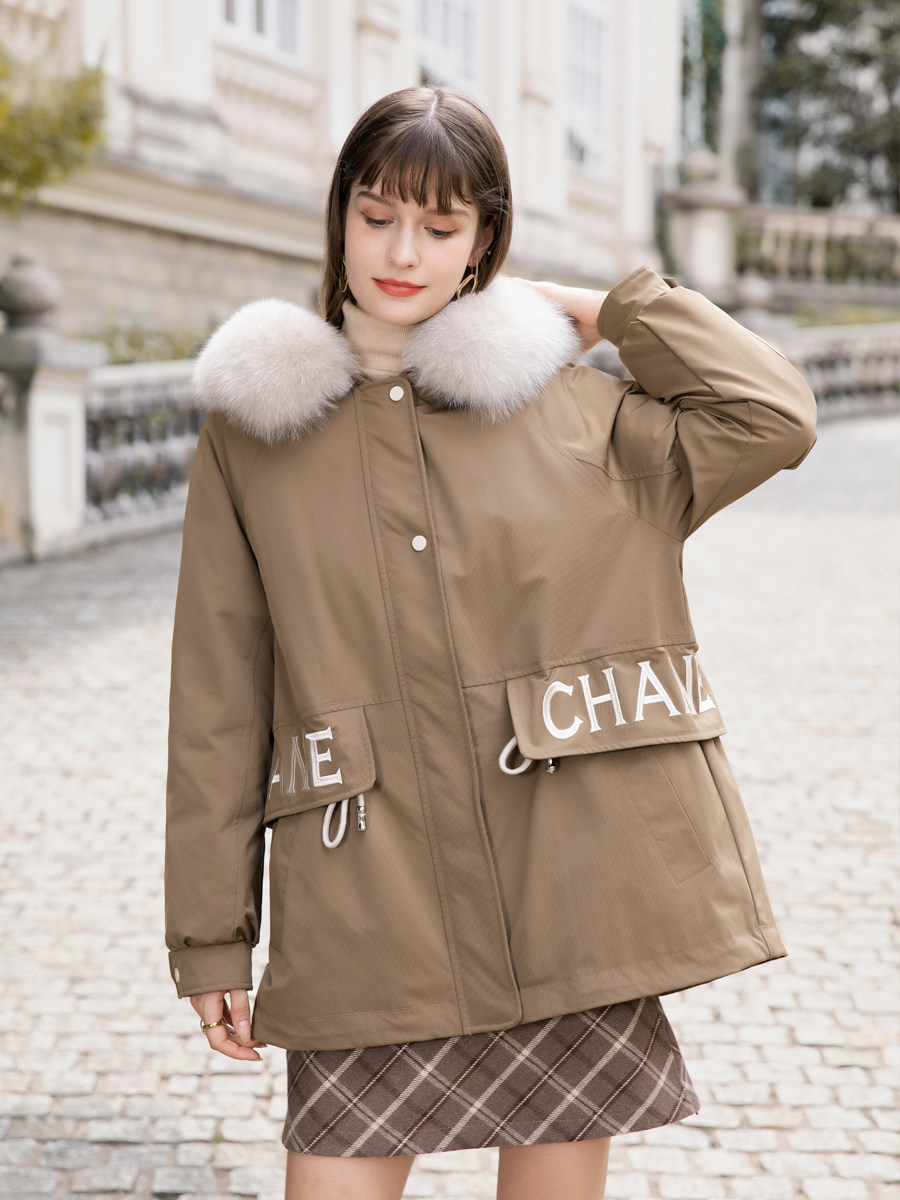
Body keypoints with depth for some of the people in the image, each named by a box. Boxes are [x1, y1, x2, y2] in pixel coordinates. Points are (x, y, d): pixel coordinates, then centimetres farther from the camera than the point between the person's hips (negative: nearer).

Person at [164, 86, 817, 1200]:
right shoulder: (255, 429, 6)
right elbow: (219, 694, 6)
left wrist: (615, 308, 7)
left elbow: (775, 416, -1)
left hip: (574, 891, 1)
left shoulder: (572, 408, 8)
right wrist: (212, 937, 3)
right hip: (368, 919, 0)